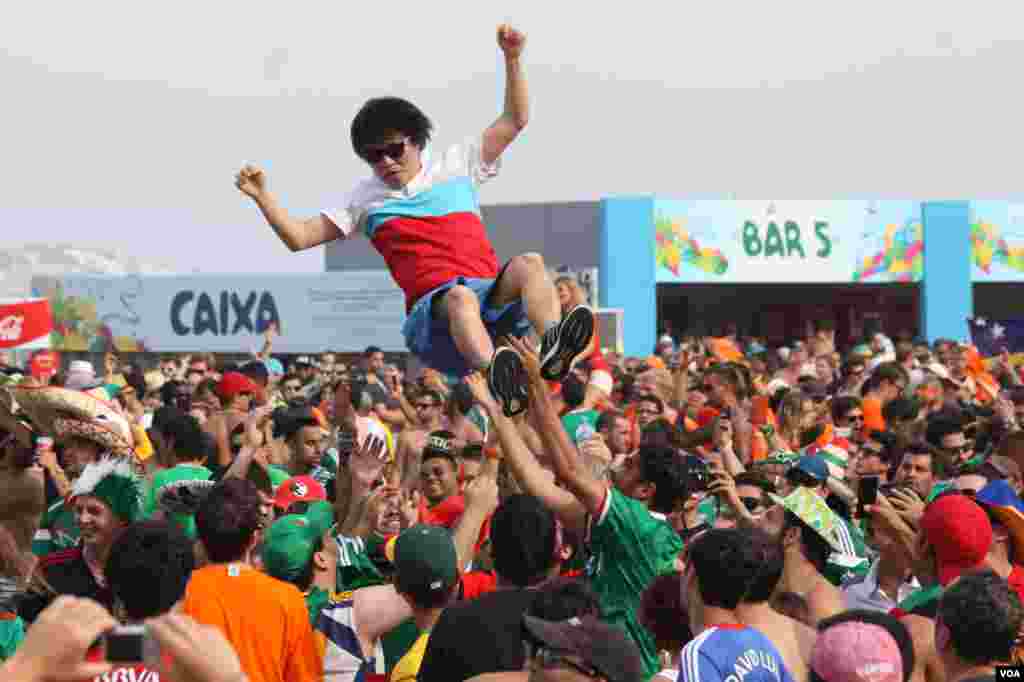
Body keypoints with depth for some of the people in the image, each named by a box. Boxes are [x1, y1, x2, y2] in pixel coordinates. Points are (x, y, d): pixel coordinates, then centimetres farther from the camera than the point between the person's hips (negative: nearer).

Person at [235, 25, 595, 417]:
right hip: (431, 312, -2)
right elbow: (299, 237, 19)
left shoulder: (456, 166, 21)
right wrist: (262, 197, 4)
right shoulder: (366, 199, 19)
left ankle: (553, 352, -57)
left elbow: (515, 121, 23)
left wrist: (512, 60, 11)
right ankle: (494, 373, -69)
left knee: (529, 264, -30)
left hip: (492, 296, 2)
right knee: (459, 297, -39)